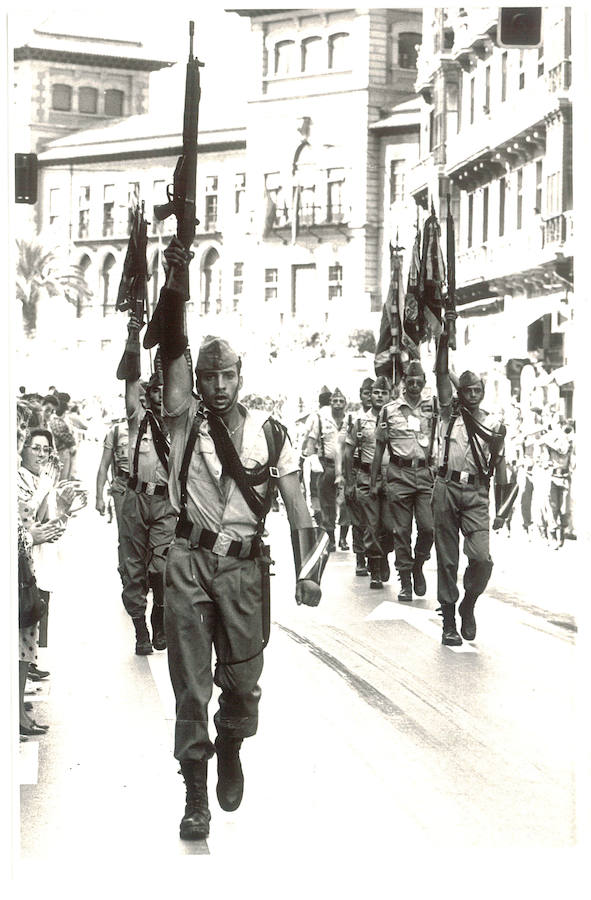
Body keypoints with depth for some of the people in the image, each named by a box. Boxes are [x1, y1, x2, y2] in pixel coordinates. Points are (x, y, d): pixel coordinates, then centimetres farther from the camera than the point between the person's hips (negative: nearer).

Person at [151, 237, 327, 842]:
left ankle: (230, 752, 39)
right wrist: (176, 291, -25)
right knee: (190, 684, -3)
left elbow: (296, 506, 3)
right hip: (190, 564, -1)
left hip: (246, 568, 1)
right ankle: (196, 796, 5)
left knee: (242, 681, 9)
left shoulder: (269, 433, 4)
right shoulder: (185, 422, 2)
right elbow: (174, 357, -12)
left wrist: (307, 570, -8)